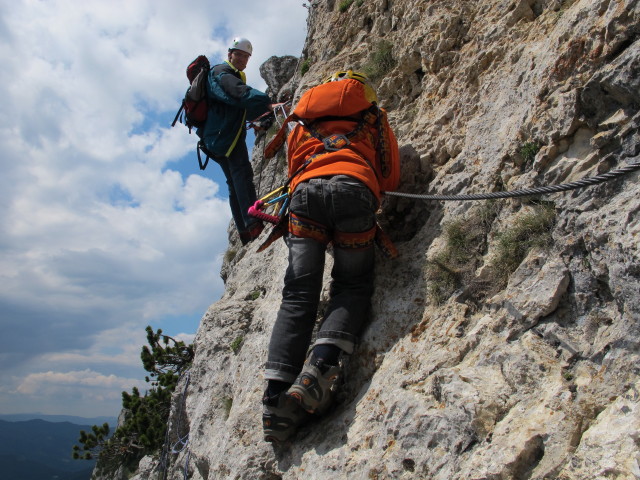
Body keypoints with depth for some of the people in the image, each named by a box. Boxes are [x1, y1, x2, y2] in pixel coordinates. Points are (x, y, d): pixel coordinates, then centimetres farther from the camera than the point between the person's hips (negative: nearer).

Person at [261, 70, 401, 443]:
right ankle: (322, 362, -17)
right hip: (353, 188, -1)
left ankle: (277, 393, -14)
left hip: (304, 189, 2)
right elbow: (391, 176, 24)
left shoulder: (302, 119, 37)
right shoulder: (372, 115, 30)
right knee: (353, 286, 9)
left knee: (299, 294, -1)